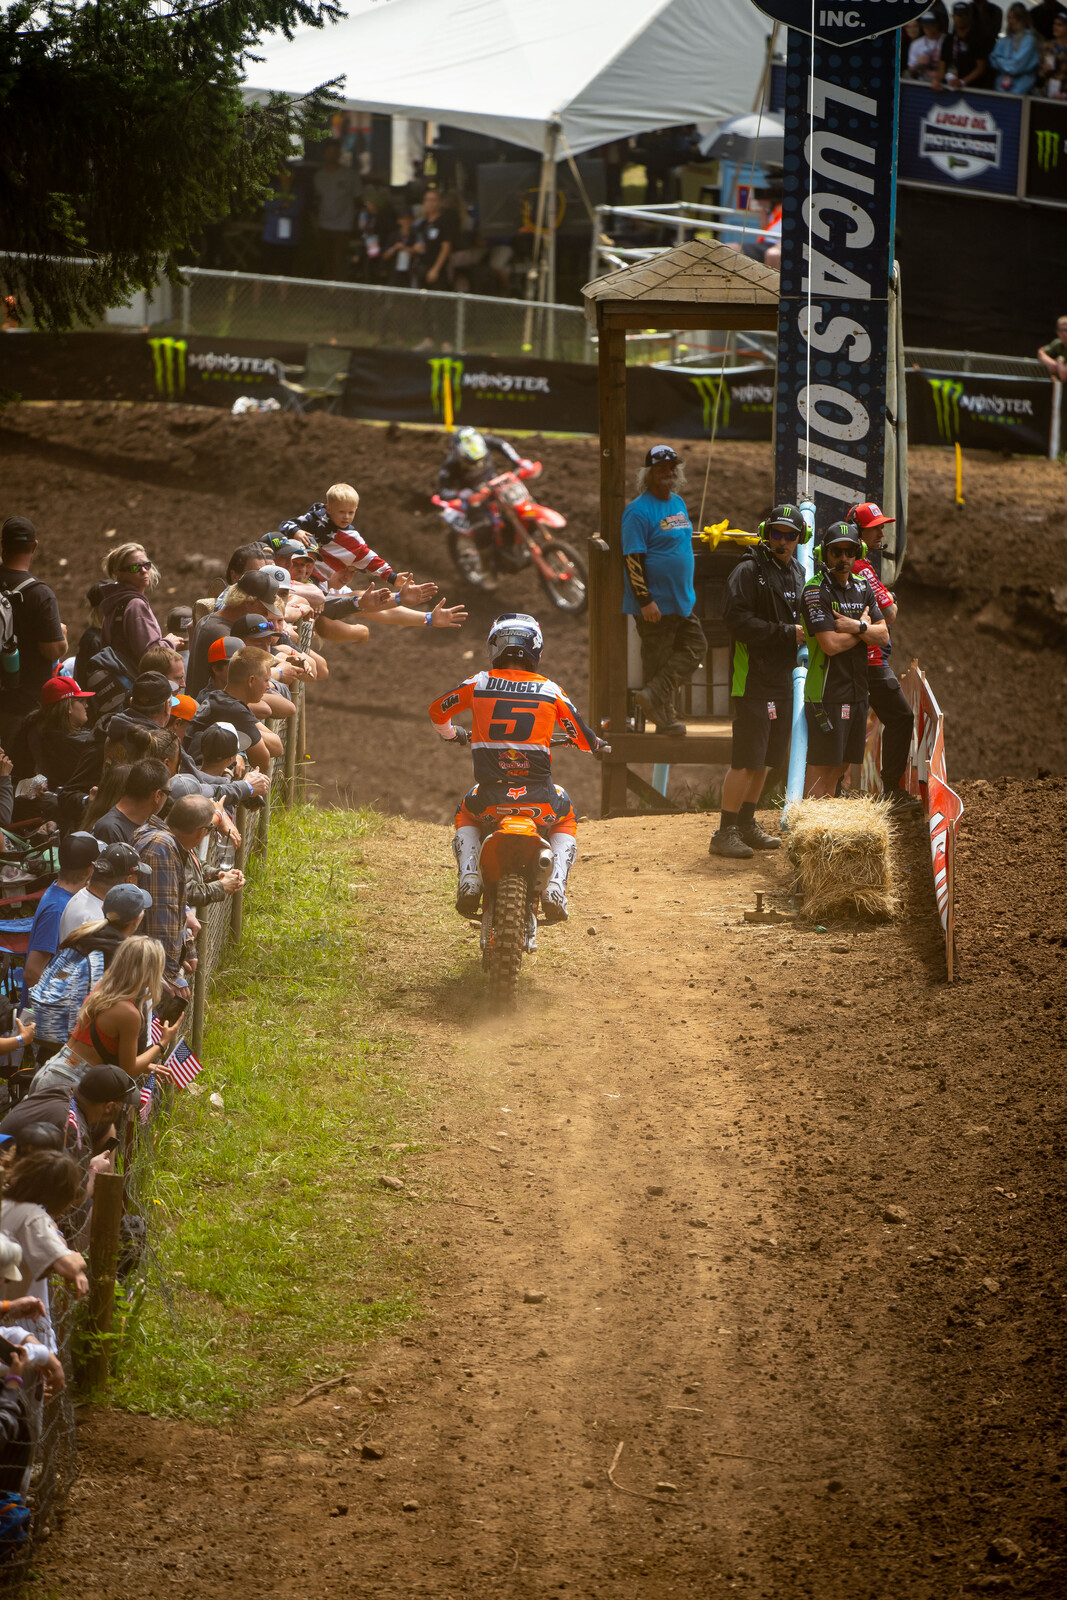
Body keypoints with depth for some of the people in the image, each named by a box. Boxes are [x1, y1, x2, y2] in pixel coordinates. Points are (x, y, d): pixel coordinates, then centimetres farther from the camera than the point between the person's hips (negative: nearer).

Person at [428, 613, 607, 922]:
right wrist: (597, 744, 34)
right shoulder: (551, 691, 3)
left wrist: (452, 734, 41)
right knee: (566, 820, 33)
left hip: (490, 798, 1)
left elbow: (437, 711, 19)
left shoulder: (478, 684, 4)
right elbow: (584, 738, 9)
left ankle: (468, 874, 10)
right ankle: (555, 884, 9)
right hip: (538, 800, -1)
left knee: (465, 816, 35)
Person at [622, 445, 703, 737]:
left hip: (683, 600, 8)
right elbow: (632, 558, -18)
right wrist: (645, 600, -22)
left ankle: (655, 696, 3)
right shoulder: (639, 510, -14)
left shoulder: (678, 503, 13)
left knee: (695, 647, 3)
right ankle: (664, 716, 2)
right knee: (658, 658, -2)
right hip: (656, 604, -8)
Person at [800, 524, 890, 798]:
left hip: (857, 692, 7)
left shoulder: (862, 587, 12)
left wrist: (855, 627, -13)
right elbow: (831, 644, -19)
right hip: (827, 692, -7)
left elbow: (883, 635, 6)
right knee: (820, 767, -7)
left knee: (841, 766, 11)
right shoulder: (816, 590, -11)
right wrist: (864, 626, -4)